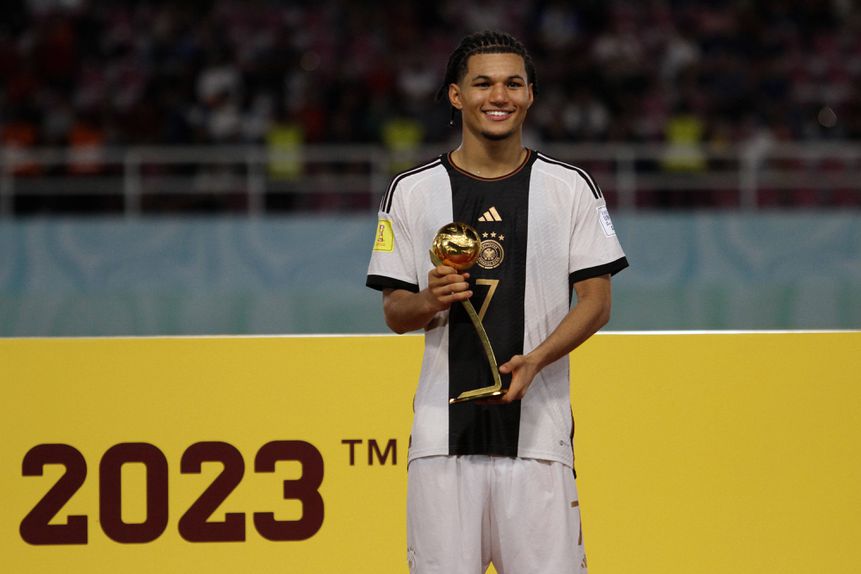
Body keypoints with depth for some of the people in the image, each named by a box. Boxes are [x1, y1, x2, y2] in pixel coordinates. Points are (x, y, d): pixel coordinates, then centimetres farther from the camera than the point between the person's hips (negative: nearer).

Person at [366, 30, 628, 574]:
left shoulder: (571, 187, 6)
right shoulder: (412, 191, 8)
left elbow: (597, 301, 3)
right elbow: (394, 313, 10)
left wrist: (535, 360, -13)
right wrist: (428, 302, -14)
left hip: (538, 426, -1)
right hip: (443, 428, 1)